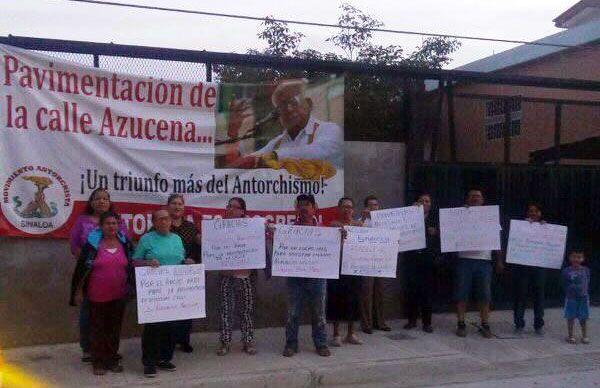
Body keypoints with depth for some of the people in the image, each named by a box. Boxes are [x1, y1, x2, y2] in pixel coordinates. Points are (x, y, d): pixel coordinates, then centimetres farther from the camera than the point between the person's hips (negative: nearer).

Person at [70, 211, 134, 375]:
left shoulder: (125, 242, 1)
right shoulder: (93, 242, -7)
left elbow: (132, 266, 8)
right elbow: (81, 268, -4)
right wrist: (78, 291, -4)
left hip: (119, 294, 3)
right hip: (97, 295, -3)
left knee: (115, 328, 11)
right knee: (98, 328, 8)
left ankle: (112, 360, 24)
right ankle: (98, 362, 18)